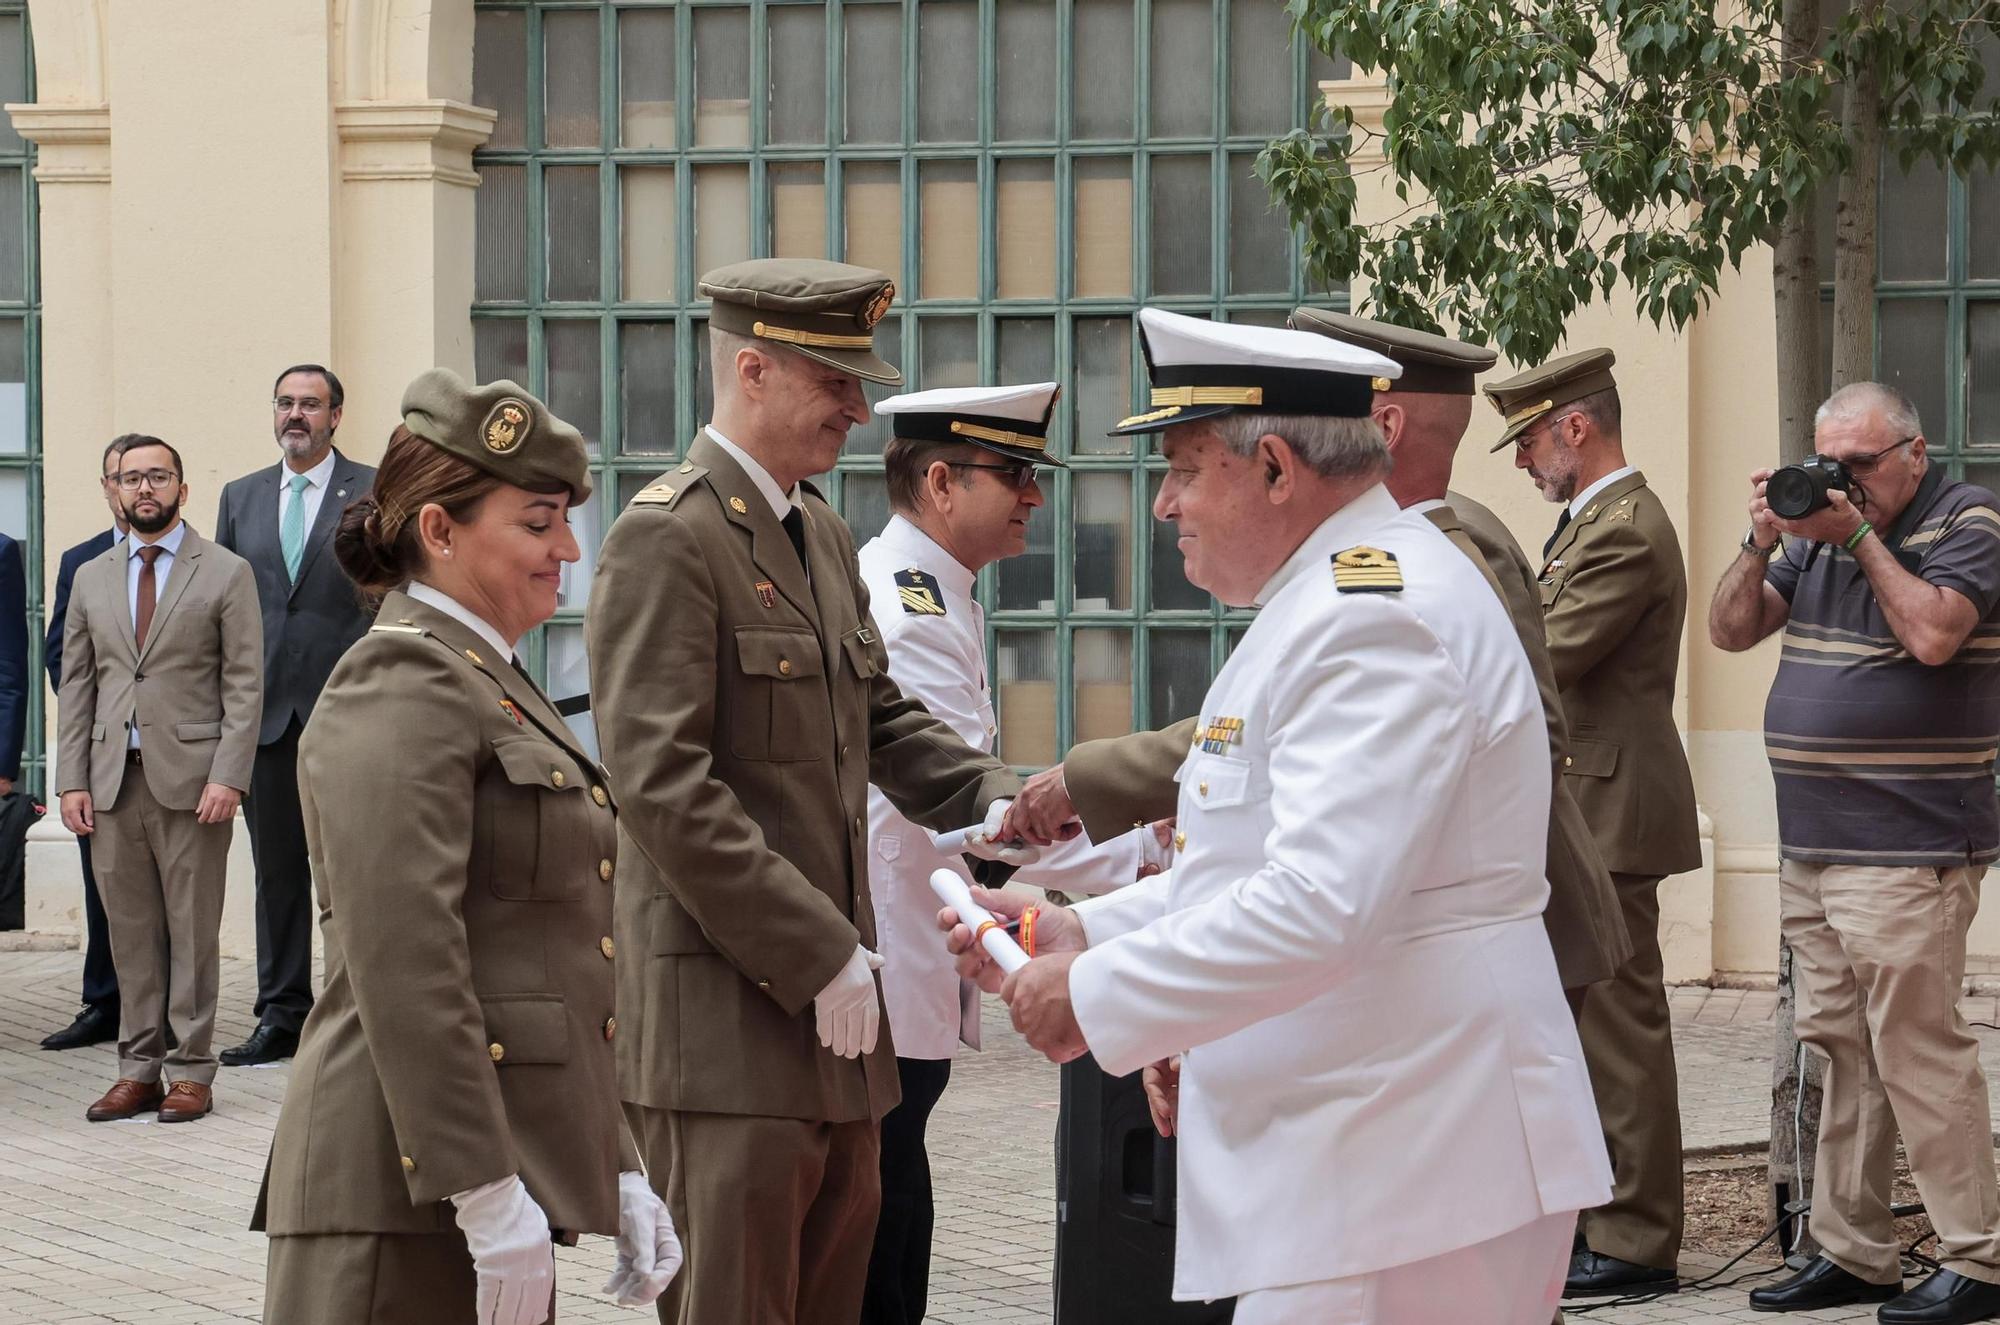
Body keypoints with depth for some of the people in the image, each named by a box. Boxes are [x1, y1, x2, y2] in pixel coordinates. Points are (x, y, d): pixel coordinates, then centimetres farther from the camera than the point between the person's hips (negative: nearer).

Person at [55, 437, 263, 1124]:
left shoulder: (225, 573, 2)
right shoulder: (91, 578, 14)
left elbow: (244, 684, -2)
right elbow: (76, 685, 13)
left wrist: (228, 777, -11)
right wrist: (71, 780, 4)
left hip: (190, 779, -3)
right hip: (112, 780, 4)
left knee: (193, 930, 0)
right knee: (131, 932, 6)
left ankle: (192, 1071, 6)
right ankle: (139, 1069, 12)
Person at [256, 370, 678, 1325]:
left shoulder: (492, 685, 20)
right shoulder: (401, 689, -11)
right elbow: (404, 963, -21)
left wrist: (618, 1177, 18)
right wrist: (488, 1199, -23)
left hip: (499, 1170, 10)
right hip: (413, 1197, -10)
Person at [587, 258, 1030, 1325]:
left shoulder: (824, 536, 18)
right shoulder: (665, 538, -12)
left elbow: (882, 718, 23)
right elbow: (665, 788, -19)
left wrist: (989, 799, 2)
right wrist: (819, 956, -19)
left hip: (830, 997, 9)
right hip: (727, 1010, -9)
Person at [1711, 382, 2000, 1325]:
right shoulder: (1819, 529, 15)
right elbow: (1730, 630, 12)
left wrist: (1862, 538, -14)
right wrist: (1761, 543, -3)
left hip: (1908, 853, -7)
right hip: (1811, 852, 7)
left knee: (1917, 1052, -9)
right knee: (1841, 1052, 10)